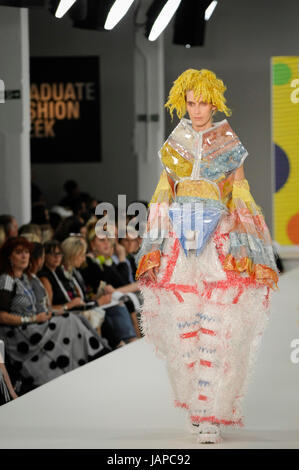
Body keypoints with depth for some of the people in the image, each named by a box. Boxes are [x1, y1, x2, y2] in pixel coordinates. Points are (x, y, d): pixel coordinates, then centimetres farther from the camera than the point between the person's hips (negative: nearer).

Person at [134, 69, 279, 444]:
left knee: (216, 331, -10)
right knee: (183, 327, -1)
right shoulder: (174, 145, 14)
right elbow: (162, 198, 14)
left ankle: (211, 416, -11)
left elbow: (241, 200, 5)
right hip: (179, 242, 3)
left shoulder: (229, 145, 7)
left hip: (220, 241, -2)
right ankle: (195, 405, 14)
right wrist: (154, 248, 5)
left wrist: (243, 252, -4)